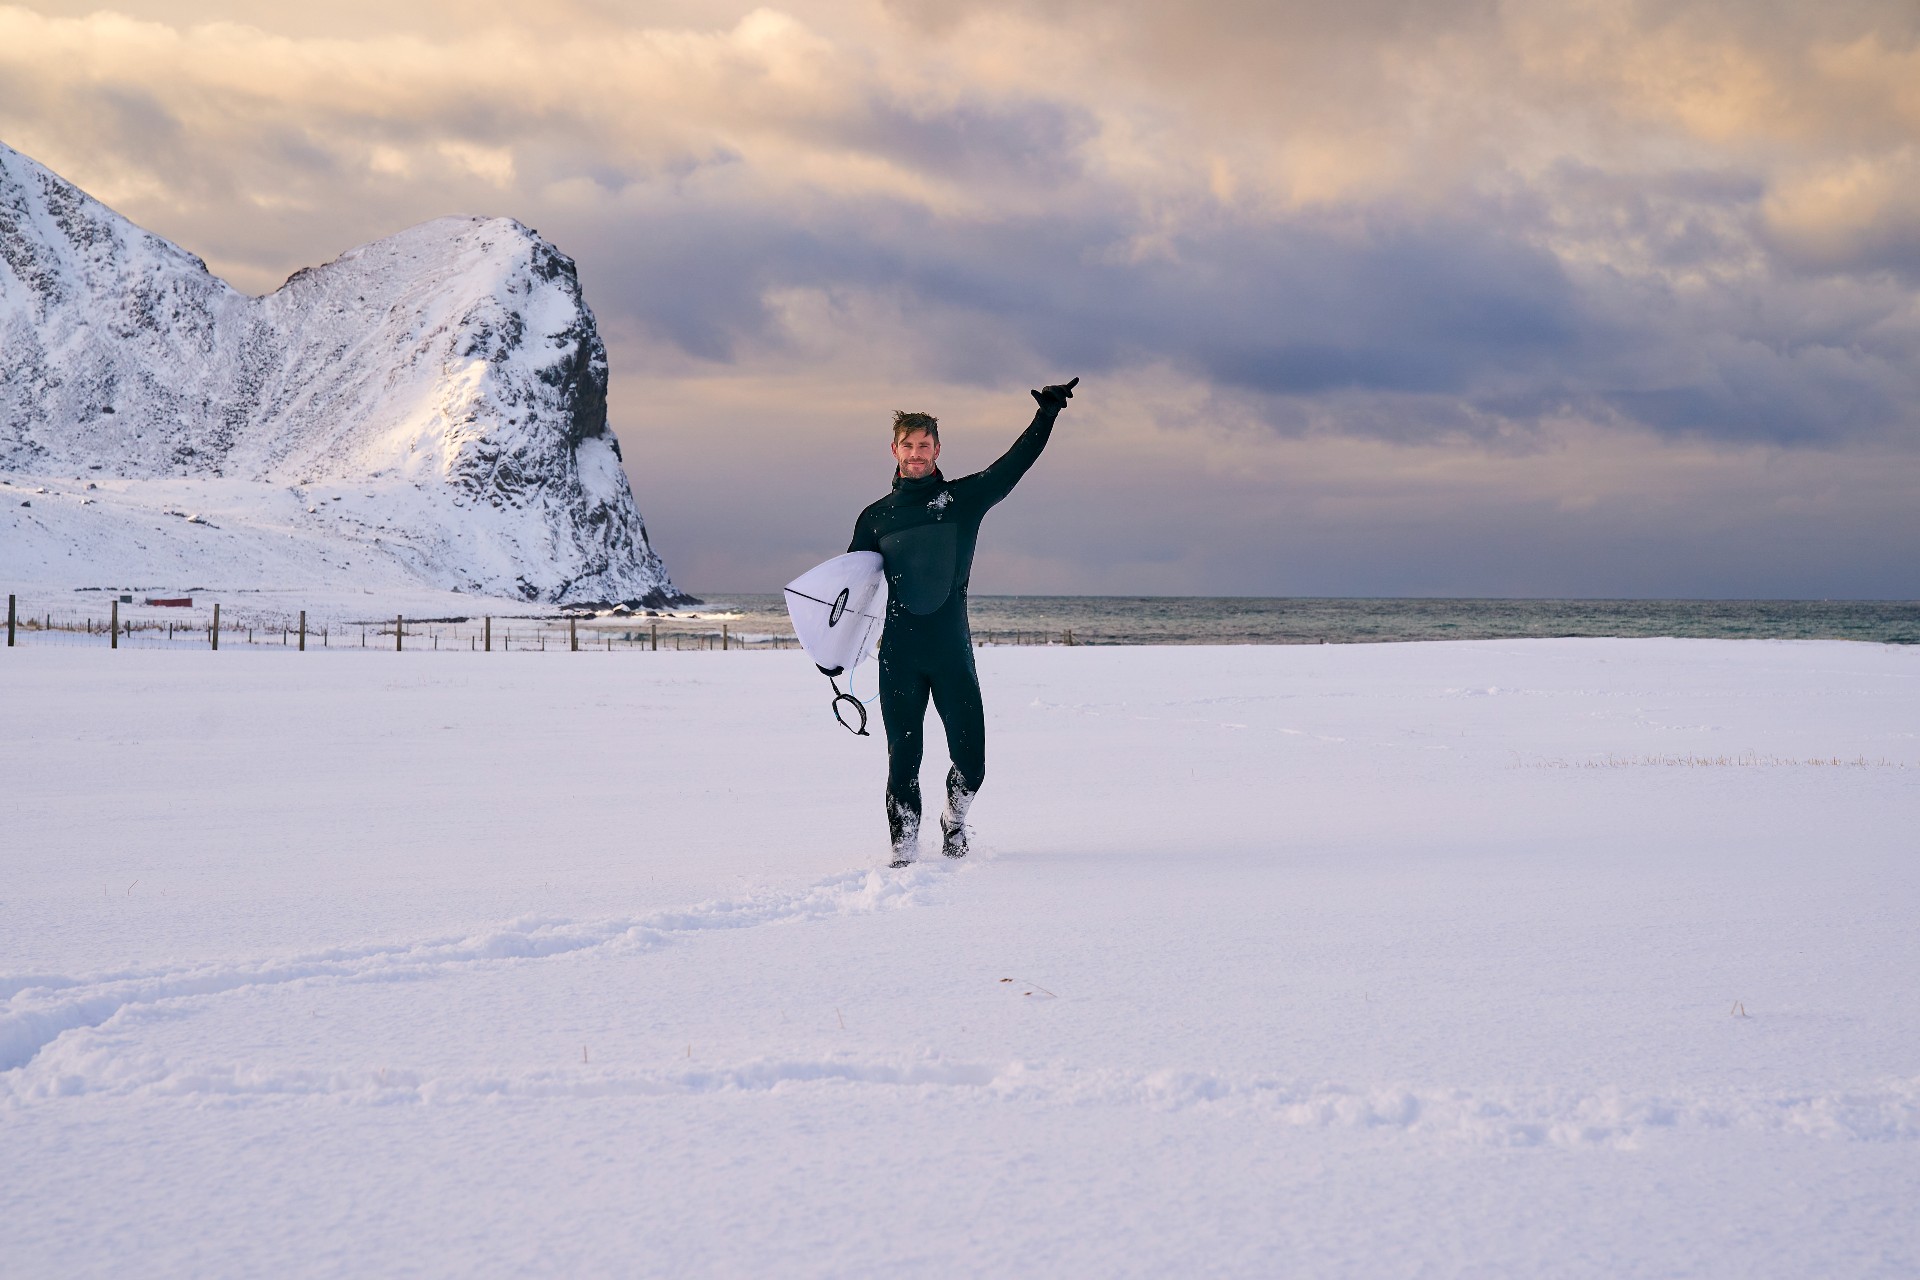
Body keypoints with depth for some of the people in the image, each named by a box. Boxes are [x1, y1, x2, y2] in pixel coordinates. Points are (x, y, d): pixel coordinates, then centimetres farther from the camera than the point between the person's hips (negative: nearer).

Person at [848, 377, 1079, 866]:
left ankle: (954, 823, 30)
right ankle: (904, 851, 5)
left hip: (953, 650, 0)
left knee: (970, 761, 1)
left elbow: (1016, 462, 1)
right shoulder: (876, 517, 9)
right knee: (904, 760, -2)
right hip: (898, 657, 0)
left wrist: (1047, 413, -8)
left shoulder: (964, 498, 6)